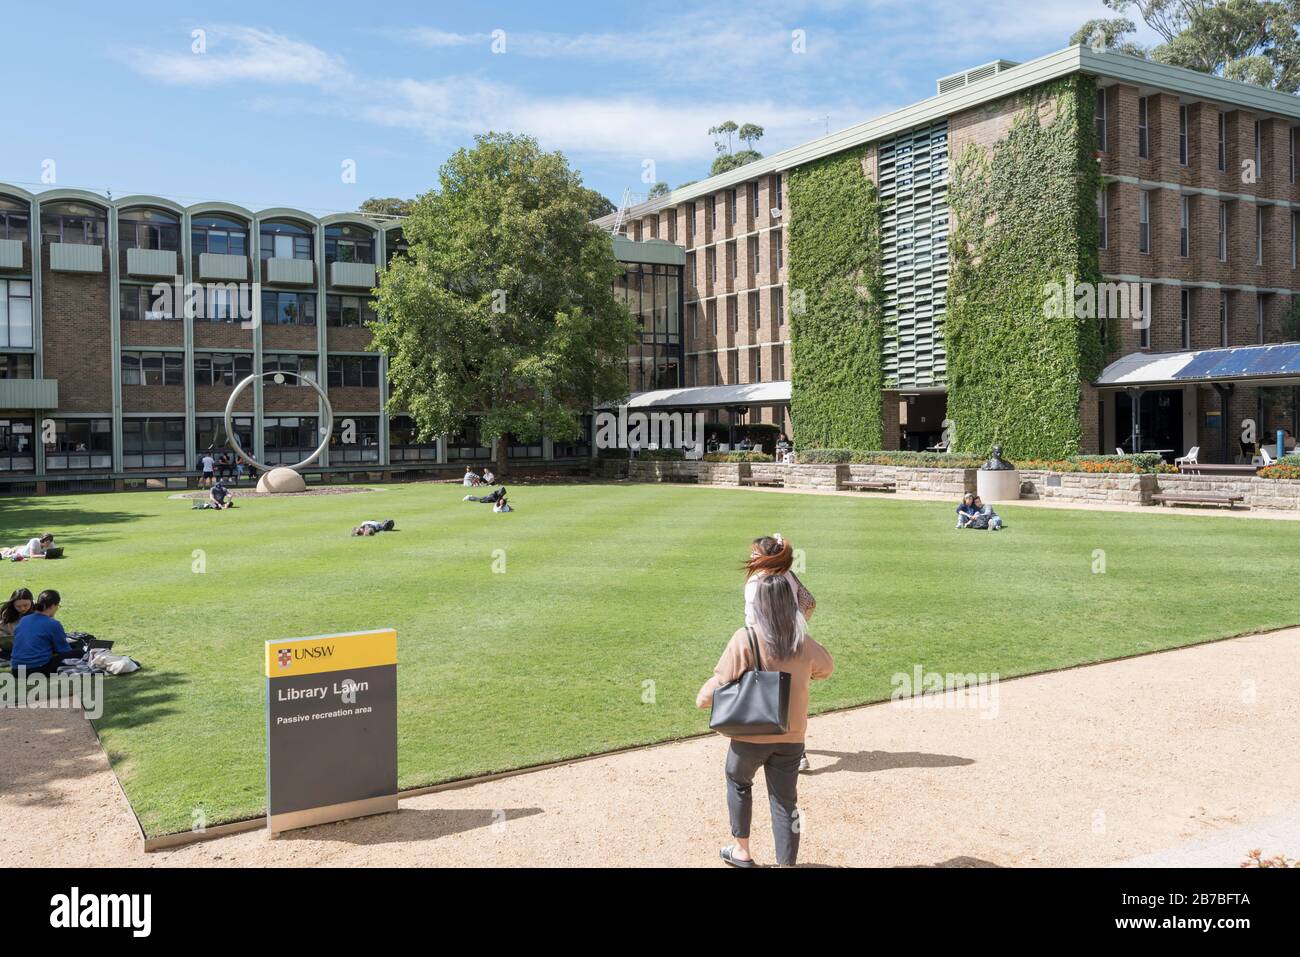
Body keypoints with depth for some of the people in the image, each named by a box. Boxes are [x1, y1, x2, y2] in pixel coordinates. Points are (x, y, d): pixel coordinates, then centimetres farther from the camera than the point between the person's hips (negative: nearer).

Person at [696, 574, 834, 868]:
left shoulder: (745, 638, -18)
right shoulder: (805, 643, -6)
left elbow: (721, 680, -15)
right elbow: (826, 668, 14)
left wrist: (702, 698, 3)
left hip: (750, 734, -2)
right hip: (791, 737, 2)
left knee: (738, 783, 24)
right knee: (785, 801, 12)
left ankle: (742, 851, 35)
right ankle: (787, 863, 15)